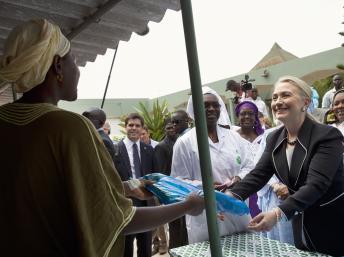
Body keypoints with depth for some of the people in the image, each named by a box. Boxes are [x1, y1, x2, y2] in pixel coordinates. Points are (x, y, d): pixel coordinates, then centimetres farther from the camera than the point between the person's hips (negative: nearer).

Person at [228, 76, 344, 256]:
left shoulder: (328, 136, -19)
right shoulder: (274, 138, -1)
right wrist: (231, 196, -27)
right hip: (301, 224, 5)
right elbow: (258, 174, -10)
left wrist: (279, 213, -43)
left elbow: (316, 184, -30)